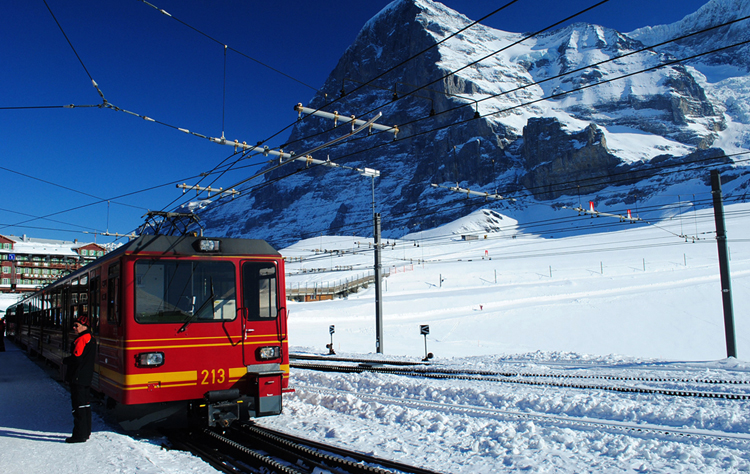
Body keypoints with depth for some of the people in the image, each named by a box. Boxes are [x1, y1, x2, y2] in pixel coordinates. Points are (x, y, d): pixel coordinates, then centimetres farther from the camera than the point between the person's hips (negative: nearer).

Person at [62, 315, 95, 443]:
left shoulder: (81, 340, -16)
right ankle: (86, 432, 23)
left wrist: (65, 360, -4)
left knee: (78, 406, -6)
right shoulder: (91, 339, 15)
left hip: (78, 378, -10)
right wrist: (69, 360, 17)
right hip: (87, 378, 10)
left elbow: (76, 358, -22)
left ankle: (79, 435, -3)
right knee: (86, 405, 15)